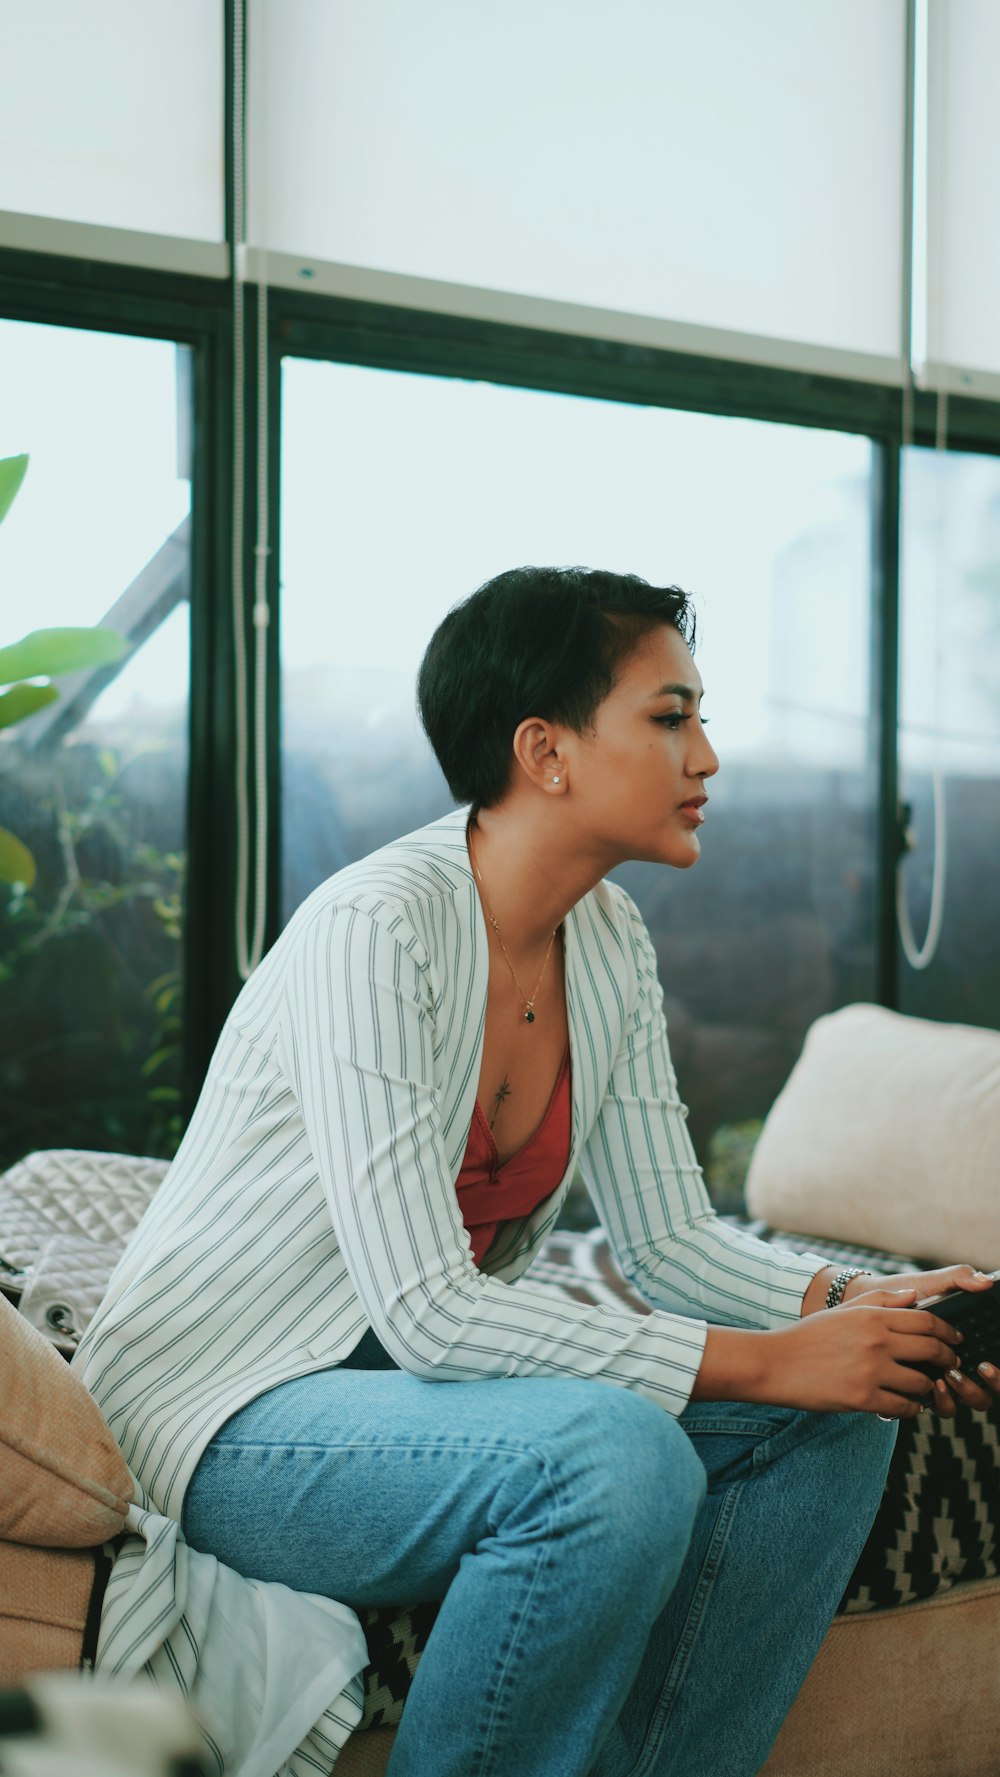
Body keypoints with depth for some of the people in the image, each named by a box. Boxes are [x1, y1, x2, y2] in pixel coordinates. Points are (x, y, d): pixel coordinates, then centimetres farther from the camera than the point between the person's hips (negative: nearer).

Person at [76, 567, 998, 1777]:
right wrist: (765, 1363, -28)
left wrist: (861, 1305, -13)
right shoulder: (374, 928, -24)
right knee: (622, 1454, -33)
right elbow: (425, 1311, -29)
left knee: (834, 1424, -6)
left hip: (419, 1378, 8)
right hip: (233, 1414, -8)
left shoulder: (608, 945, 2)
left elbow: (667, 1237, 5)